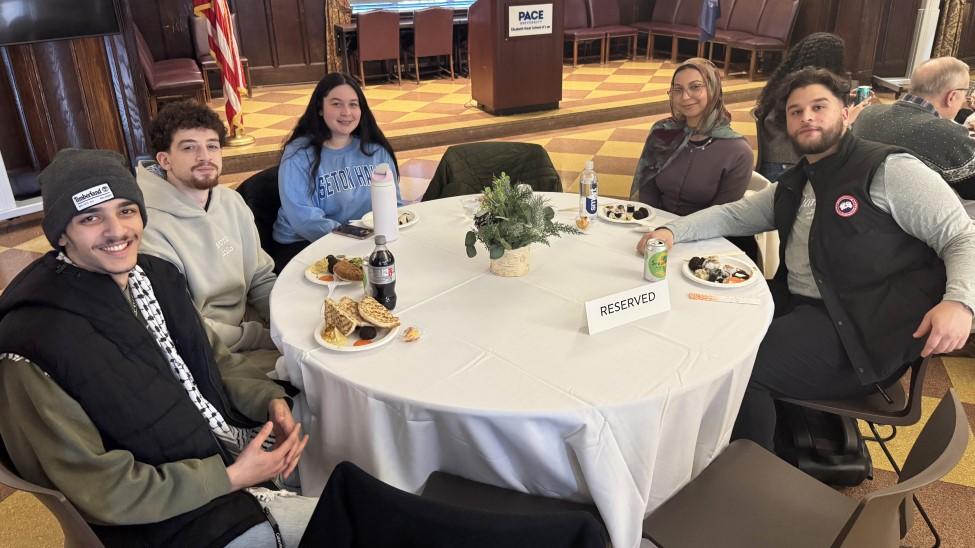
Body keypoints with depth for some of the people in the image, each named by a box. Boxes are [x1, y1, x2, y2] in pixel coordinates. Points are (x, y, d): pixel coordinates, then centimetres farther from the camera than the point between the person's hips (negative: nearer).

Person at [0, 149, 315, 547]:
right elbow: (99, 490, -20)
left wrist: (272, 400, -8)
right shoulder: (35, 339, -24)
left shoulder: (157, 275, -1)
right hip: (172, 515, -7)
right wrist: (230, 478, -21)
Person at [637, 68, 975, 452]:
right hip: (799, 306, 8)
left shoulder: (889, 169, -6)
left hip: (865, 331, -8)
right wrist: (673, 231, 1)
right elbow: (733, 215, 20)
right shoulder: (792, 187, 17)